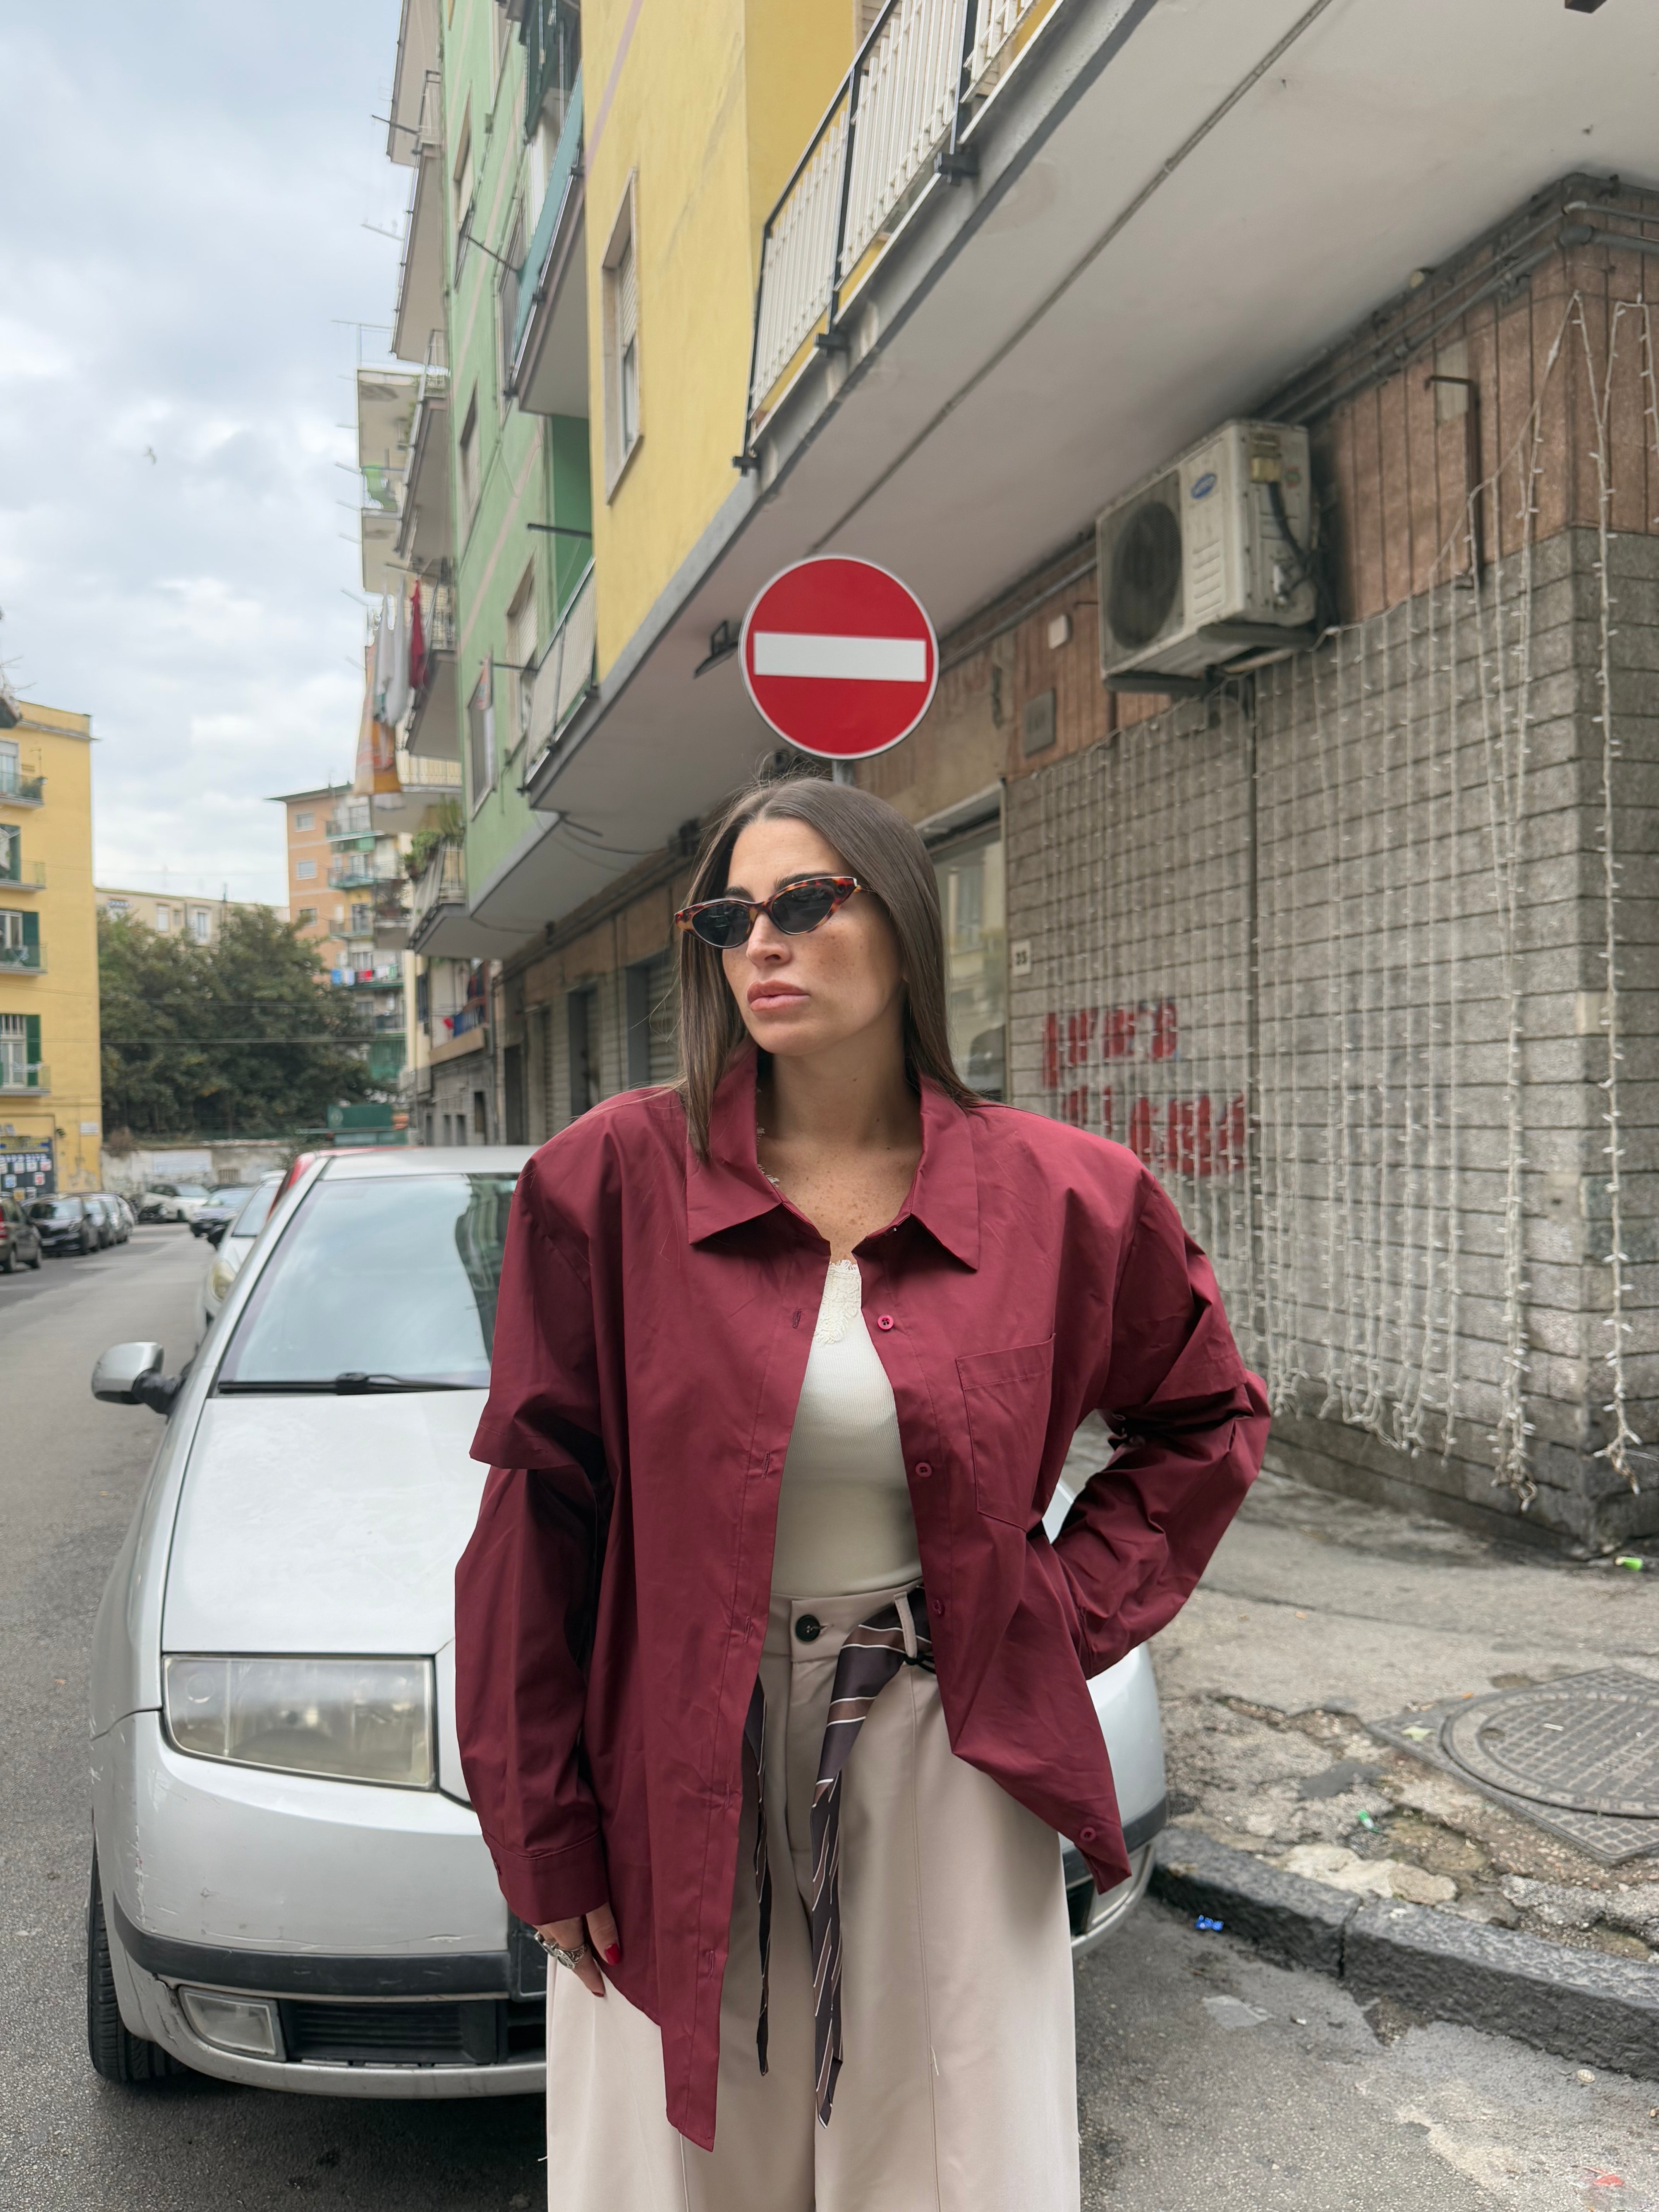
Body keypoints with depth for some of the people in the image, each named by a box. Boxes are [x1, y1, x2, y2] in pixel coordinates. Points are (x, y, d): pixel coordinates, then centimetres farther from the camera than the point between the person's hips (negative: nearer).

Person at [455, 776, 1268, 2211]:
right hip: (678, 1784, 0)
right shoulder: (615, 1181, -8)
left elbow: (1209, 1419, 11)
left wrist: (1070, 1608, 0)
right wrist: (541, 1827, -4)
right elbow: (537, 1507, -5)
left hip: (946, 1771, 1)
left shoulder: (1059, 1196, -4)